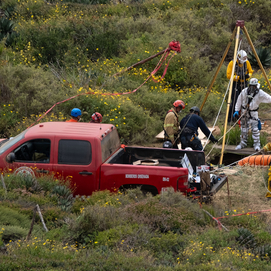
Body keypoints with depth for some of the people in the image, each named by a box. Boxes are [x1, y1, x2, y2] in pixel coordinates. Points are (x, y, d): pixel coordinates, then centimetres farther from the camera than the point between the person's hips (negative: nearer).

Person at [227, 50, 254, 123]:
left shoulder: (247, 62, -2)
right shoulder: (232, 63, -14)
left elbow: (250, 71, 9)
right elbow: (229, 75, -15)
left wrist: (248, 75, -15)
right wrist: (238, 77, -26)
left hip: (244, 84, 4)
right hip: (235, 84, -4)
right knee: (234, 102, -10)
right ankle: (229, 119, 1)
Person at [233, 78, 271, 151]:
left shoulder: (260, 93, -15)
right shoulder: (244, 91, -9)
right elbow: (239, 101, 2)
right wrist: (237, 110, 1)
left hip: (253, 113, -2)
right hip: (244, 111, 2)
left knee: (255, 128, -10)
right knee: (244, 128, 9)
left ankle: (257, 145, -1)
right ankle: (243, 143, 22)